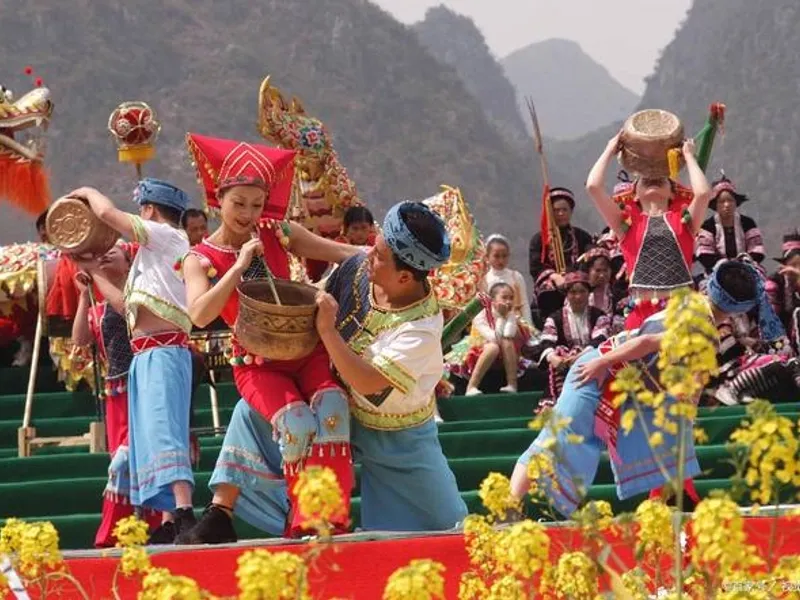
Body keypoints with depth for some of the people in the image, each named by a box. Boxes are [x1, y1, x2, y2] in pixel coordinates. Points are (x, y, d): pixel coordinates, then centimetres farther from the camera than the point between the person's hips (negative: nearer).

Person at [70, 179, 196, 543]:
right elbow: (127, 304, 28)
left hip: (164, 350, -10)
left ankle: (184, 511, -34)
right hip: (145, 355, 10)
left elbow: (107, 213, -11)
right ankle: (169, 523, 8)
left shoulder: (167, 236, -2)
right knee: (148, 434, 8)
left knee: (162, 426, -22)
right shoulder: (154, 252, 25)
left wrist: (88, 192, 9)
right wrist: (94, 272, 34)